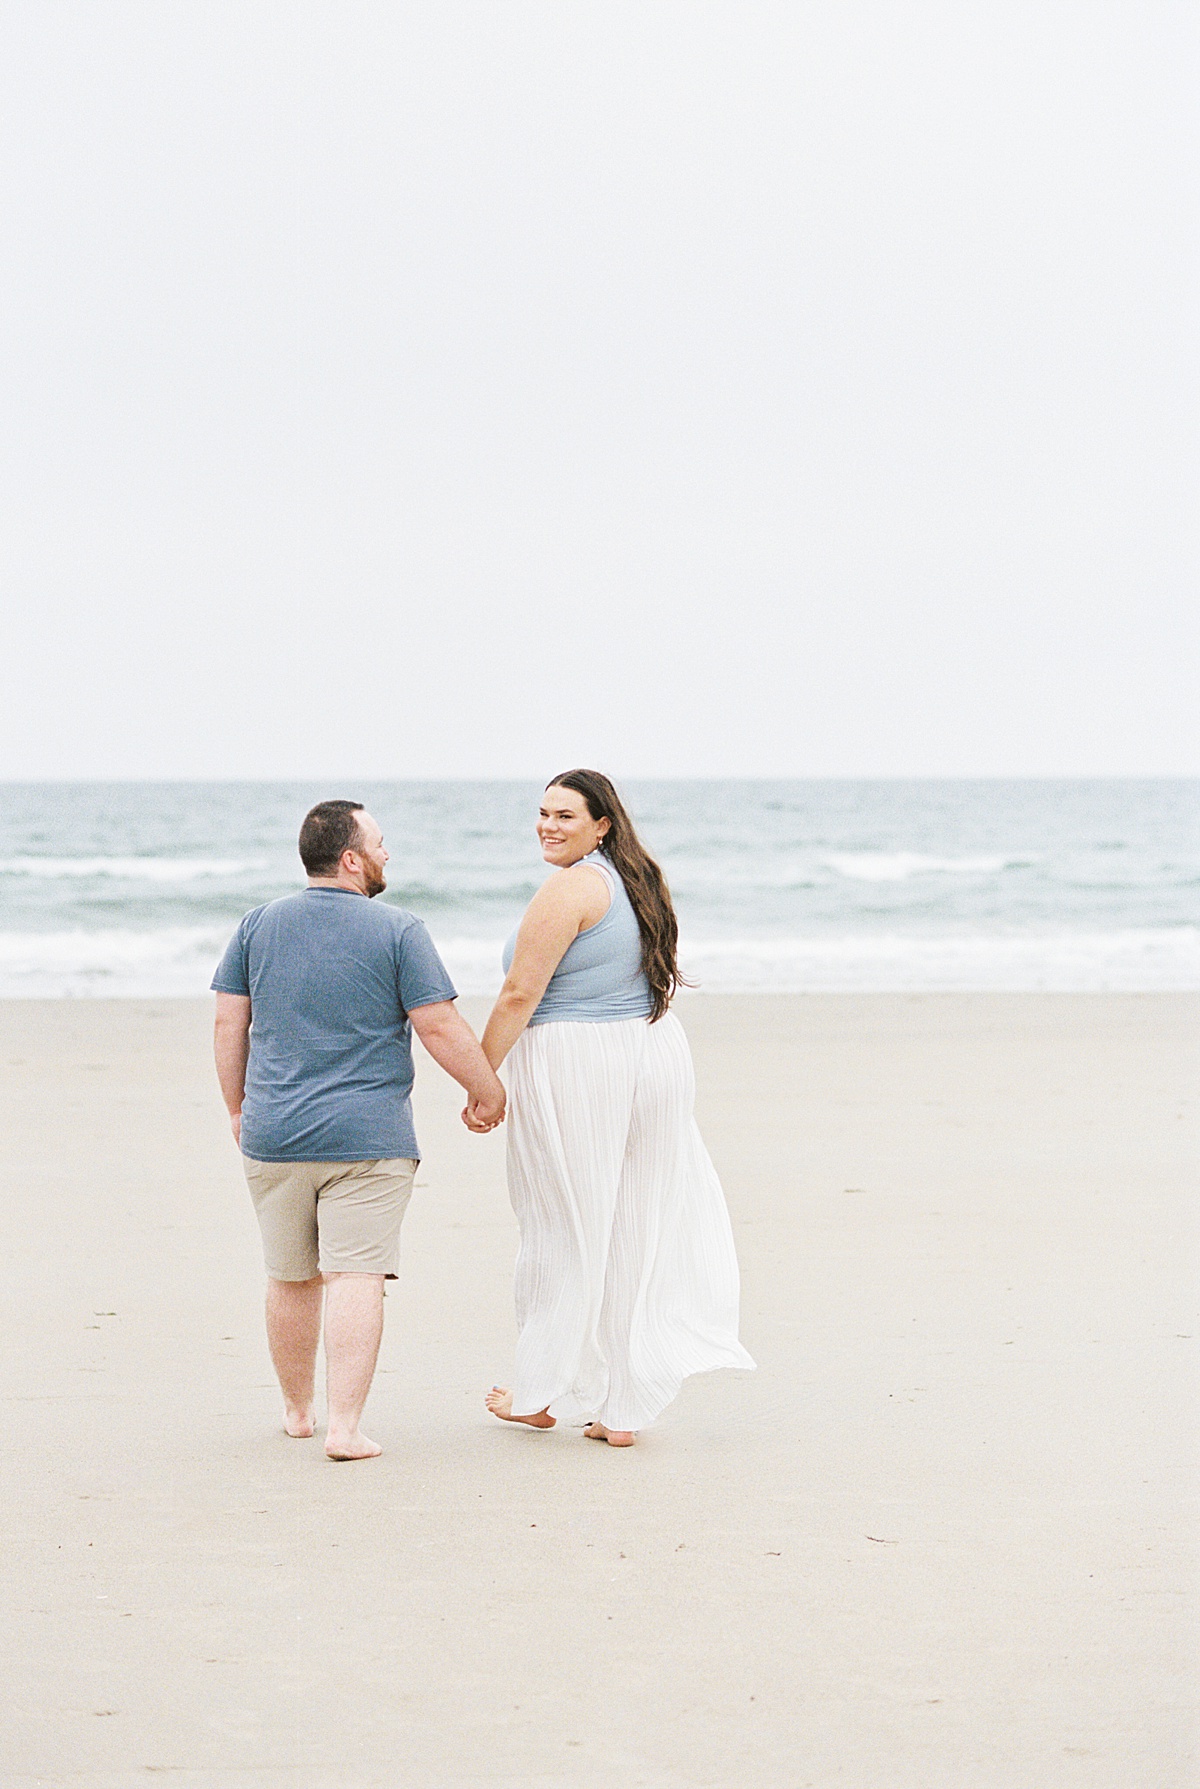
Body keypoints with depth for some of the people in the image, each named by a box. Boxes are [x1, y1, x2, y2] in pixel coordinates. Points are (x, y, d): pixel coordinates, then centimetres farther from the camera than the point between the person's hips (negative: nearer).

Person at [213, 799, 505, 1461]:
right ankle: (344, 1426, -13)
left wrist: (238, 1107, 18)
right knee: (356, 1276, -6)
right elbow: (440, 1028, -9)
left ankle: (297, 1409, 30)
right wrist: (487, 1090, 5)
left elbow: (229, 1023, 7)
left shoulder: (258, 925, 5)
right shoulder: (397, 931, -7)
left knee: (290, 1278, 17)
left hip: (274, 1134, 4)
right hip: (368, 1135, -4)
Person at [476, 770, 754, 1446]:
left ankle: (540, 1394, 18)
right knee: (639, 1231, 8)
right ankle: (625, 1411, 11)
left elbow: (520, 995, -17)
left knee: (565, 1232, 5)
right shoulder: (639, 880, 12)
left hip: (574, 1068, -8)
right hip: (657, 1055, 8)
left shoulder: (568, 889, -15)